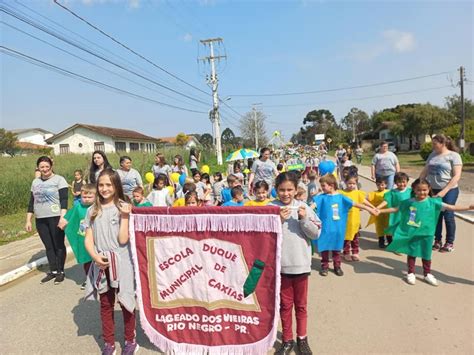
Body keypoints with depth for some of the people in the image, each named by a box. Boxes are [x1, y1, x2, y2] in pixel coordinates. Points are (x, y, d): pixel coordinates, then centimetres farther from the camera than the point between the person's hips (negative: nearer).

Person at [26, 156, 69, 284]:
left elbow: (64, 200, -12)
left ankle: (61, 272, 15)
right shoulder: (35, 182, 13)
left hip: (56, 218, -5)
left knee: (58, 245, 3)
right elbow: (31, 202, 16)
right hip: (40, 219, 5)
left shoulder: (59, 179, -5)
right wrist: (28, 221, 11)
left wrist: (62, 217, -22)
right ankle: (53, 271, 23)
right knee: (48, 246, 12)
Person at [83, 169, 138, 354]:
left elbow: (123, 239, -13)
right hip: (101, 265, 3)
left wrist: (125, 216, -20)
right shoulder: (92, 210, 3)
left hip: (121, 264, -3)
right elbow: (88, 240, 2)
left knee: (126, 302, 9)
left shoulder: (124, 207, -7)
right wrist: (96, 257, -15)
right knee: (105, 304, 15)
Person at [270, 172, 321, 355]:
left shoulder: (303, 207, -1)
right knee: (285, 304, 15)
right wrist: (278, 220, -23)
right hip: (280, 264, -1)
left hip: (301, 264, 1)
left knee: (301, 304, 17)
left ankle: (302, 338, 36)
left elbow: (316, 233, -2)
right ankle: (287, 340, 32)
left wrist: (304, 219, -17)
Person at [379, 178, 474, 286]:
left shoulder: (433, 202, -6)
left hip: (426, 234, 0)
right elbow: (395, 209, 4)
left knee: (426, 254, 14)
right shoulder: (409, 202, -5)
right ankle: (411, 273, 26)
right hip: (411, 233, 0)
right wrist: (380, 211, 1)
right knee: (411, 253, 11)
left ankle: (427, 274, 32)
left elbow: (451, 207, -7)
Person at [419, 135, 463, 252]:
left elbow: (457, 176, -14)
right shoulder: (432, 155, 8)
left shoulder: (454, 155, -8)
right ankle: (437, 240, 23)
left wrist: (444, 191, -20)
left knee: (448, 216, 4)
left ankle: (450, 243, 18)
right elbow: (424, 172, 14)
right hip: (433, 190, 5)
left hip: (449, 191, -5)